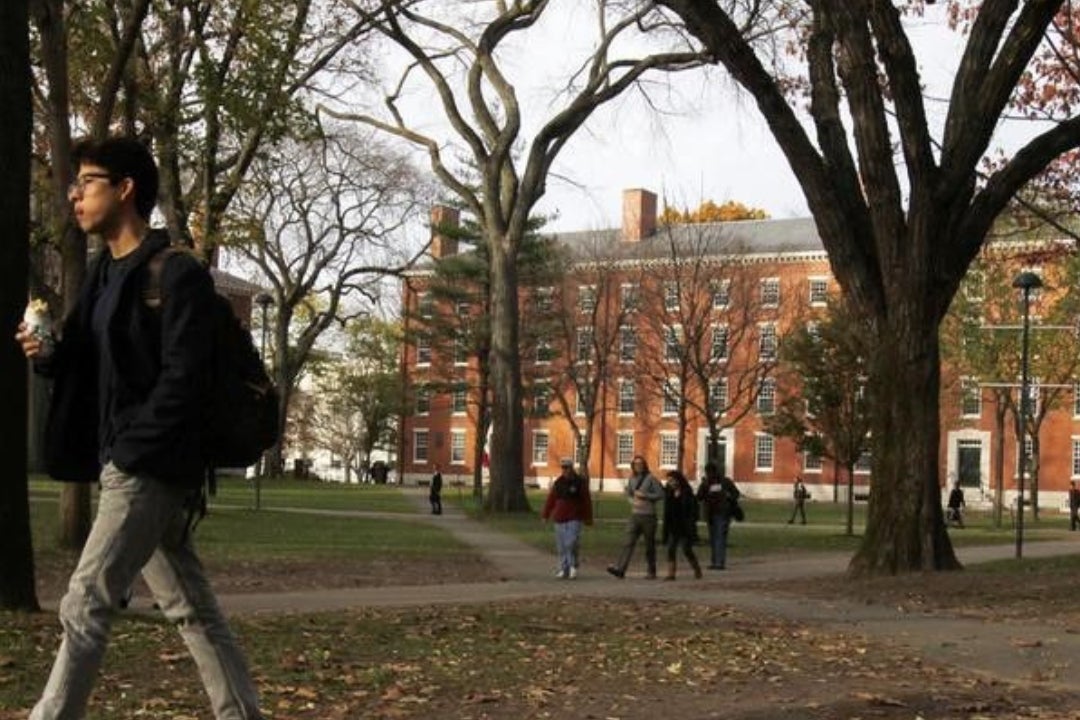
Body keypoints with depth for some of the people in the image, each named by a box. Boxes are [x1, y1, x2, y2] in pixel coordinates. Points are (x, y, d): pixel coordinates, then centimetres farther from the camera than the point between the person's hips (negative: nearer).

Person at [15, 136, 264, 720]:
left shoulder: (177, 274, -12)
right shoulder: (104, 272, 15)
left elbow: (182, 379, -18)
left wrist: (129, 453, -19)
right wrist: (49, 357, 0)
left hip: (150, 468, -9)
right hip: (126, 467, 9)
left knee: (84, 608, -8)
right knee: (192, 610, 12)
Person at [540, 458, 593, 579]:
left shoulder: (580, 482, -3)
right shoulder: (558, 482, 7)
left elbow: (587, 501, -1)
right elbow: (550, 499, 9)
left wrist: (588, 518, -2)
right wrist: (545, 515, 6)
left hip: (574, 518, -4)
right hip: (560, 518, 4)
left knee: (571, 543, -14)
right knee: (561, 545, 4)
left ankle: (574, 565, 7)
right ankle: (564, 569, 13)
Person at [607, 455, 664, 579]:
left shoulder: (651, 479, -5)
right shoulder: (631, 479, 11)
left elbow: (661, 494, -9)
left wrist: (644, 495, -15)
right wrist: (633, 501, 7)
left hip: (648, 516, -4)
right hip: (635, 515, 4)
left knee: (649, 545, 5)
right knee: (628, 543, -7)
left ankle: (652, 572, 16)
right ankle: (620, 569, -17)